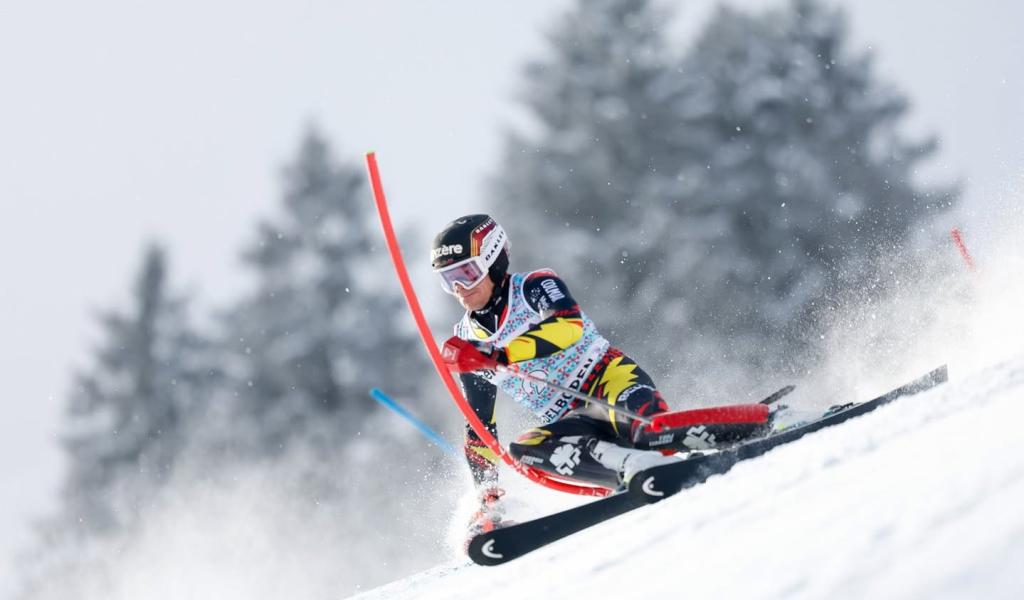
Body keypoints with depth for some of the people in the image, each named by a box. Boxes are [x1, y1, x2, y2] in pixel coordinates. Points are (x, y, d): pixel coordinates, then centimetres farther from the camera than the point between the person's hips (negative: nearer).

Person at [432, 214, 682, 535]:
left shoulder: (534, 286, -2)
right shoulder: (466, 341, 16)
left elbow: (569, 326, -24)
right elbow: (479, 427, 21)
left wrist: (493, 354, -30)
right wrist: (487, 500, 12)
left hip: (610, 381, -5)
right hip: (571, 425, 5)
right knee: (521, 449, -28)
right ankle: (638, 466, -43)